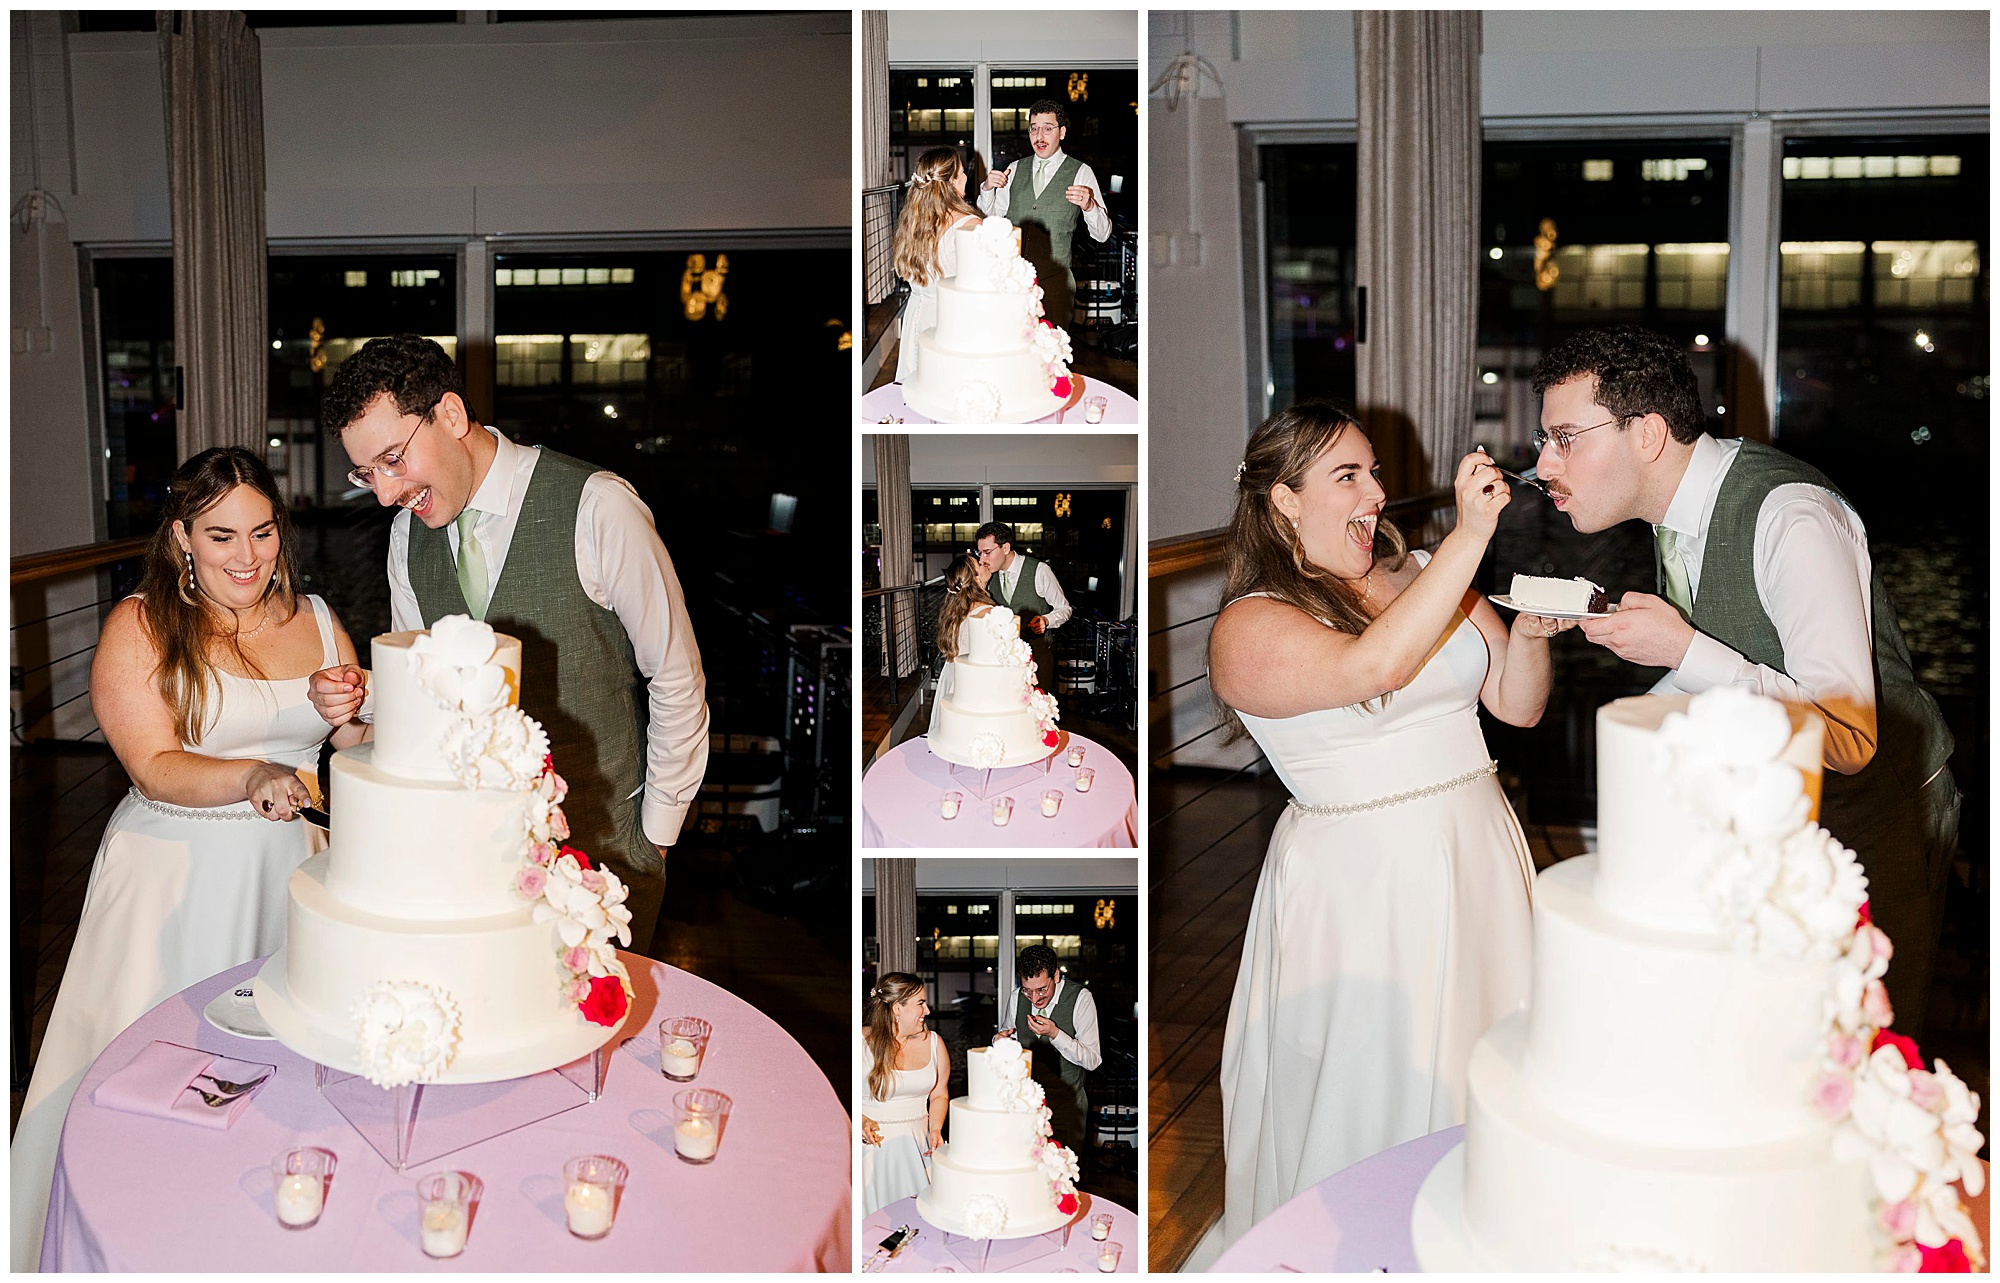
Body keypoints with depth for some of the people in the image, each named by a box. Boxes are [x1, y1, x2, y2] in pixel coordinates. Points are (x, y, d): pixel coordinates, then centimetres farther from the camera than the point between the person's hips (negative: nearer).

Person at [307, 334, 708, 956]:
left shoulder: (596, 507, -17)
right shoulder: (407, 532, 2)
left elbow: (677, 681, -9)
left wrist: (655, 833, -5)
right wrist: (363, 695, -9)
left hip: (601, 840, -4)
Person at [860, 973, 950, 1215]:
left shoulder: (933, 1042, 6)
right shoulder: (863, 1042, -7)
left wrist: (935, 1129, -3)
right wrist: (863, 1122, -18)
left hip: (918, 1144, 4)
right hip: (874, 1142, -3)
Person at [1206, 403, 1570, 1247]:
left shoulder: (1419, 574, 8)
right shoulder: (1249, 628, -11)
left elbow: (1517, 705, 10)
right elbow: (1377, 666, -30)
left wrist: (1528, 634, -11)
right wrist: (1471, 536, -28)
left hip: (1479, 853, 6)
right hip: (1361, 882, -6)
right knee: (1372, 1097, 5)